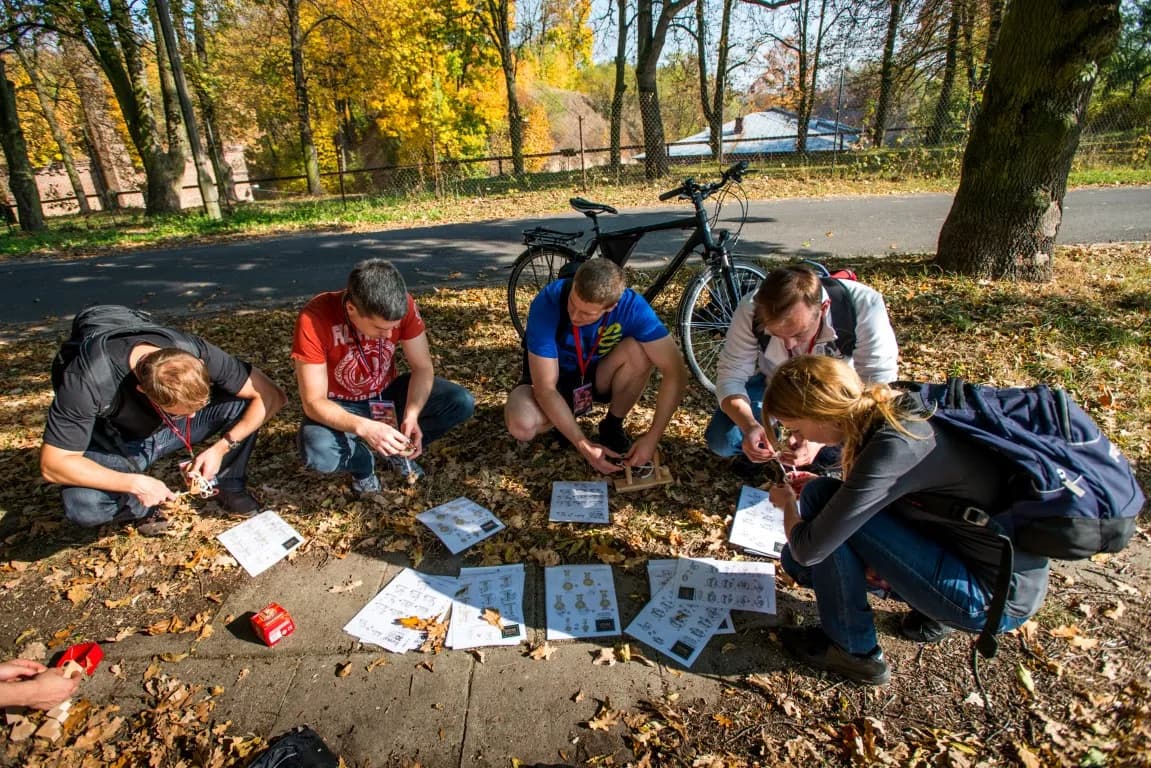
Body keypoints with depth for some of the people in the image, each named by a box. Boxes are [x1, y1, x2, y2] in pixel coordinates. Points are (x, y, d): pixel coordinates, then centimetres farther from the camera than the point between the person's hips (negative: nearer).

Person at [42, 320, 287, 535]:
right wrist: (135, 483, -34)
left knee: (243, 402, -25)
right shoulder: (86, 381, -36)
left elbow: (271, 395, -24)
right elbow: (53, 464, -27)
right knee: (83, 507, -33)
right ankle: (142, 508, 1)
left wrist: (222, 447, -30)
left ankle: (230, 486, -4)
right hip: (115, 442, -2)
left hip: (167, 430, 2)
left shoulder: (197, 354, -31)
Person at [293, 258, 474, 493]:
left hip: (388, 392, 3)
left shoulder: (403, 306, -23)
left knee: (462, 403, -19)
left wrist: (411, 415, -33)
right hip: (341, 405, -2)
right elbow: (314, 402, -28)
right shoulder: (314, 320, -31)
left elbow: (423, 368, -15)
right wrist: (364, 428, -45)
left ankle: (398, 449, 5)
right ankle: (363, 459, 2)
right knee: (317, 453, -35)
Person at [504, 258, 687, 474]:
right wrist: (584, 447, -33)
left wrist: (653, 437, -32)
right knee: (522, 425, -34)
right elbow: (545, 387, -30)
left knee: (640, 350, -30)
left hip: (597, 376, 2)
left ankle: (613, 427, -5)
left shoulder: (631, 305, -27)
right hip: (554, 381, -1)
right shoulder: (548, 303, -32)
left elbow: (676, 371, -27)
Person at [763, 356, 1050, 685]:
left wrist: (788, 503, -4)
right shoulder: (892, 406, -5)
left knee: (822, 499, -18)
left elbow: (808, 549, -24)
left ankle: (853, 650, -1)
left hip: (997, 597, -8)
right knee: (798, 563, 2)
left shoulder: (894, 445, -29)